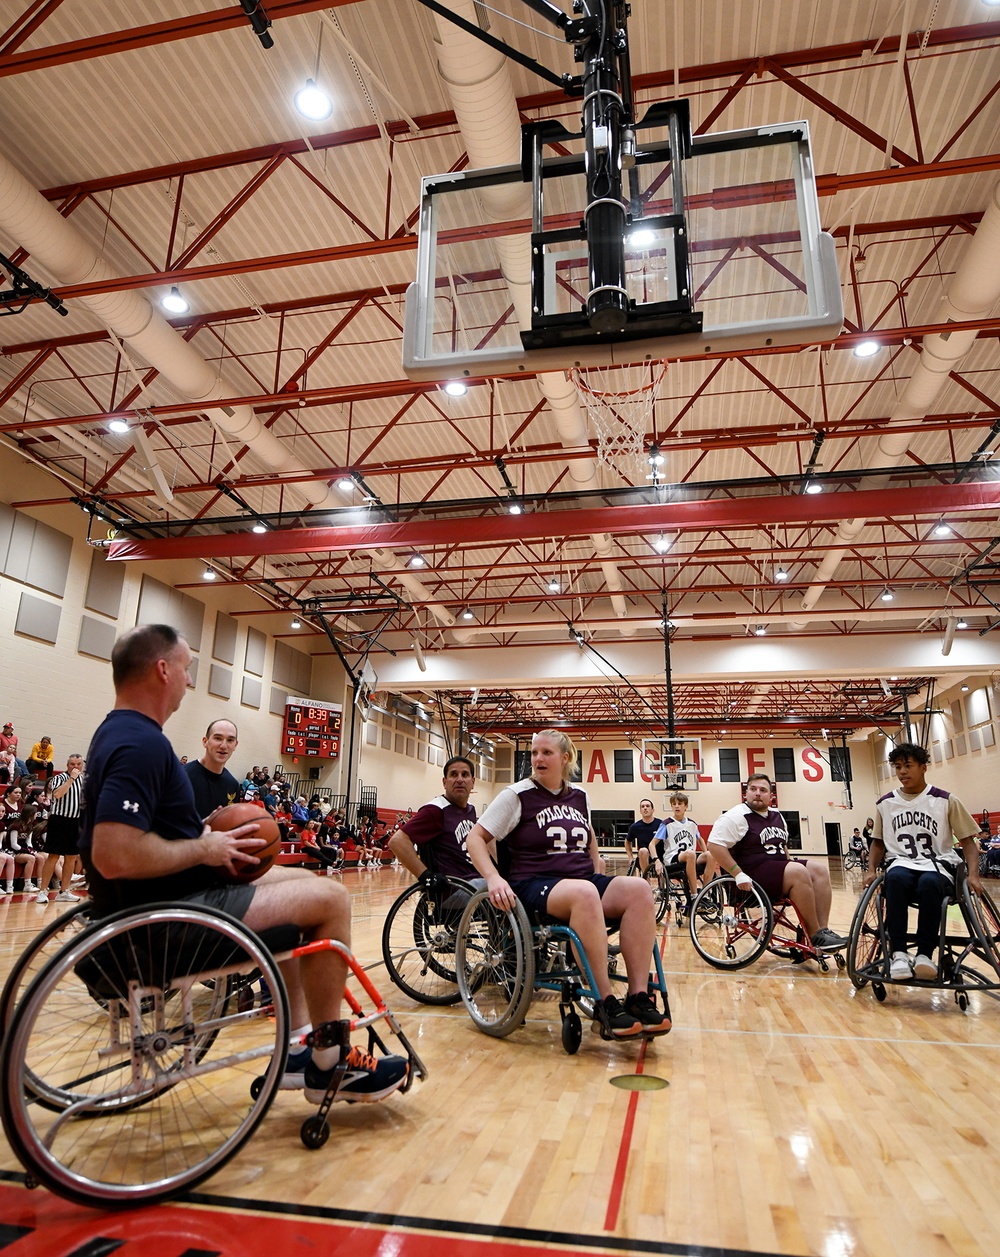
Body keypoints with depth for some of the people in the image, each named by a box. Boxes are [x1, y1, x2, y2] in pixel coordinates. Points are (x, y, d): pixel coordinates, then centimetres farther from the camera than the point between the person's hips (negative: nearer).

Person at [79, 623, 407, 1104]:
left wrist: (201, 833, 8)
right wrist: (204, 849, -18)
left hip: (150, 903, 11)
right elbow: (114, 856, -33)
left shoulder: (119, 732, 11)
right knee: (329, 898, -10)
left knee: (299, 881, 20)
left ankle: (297, 1047, 20)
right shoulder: (141, 743, -23)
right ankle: (329, 1064, 5)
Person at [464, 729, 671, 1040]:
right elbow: (475, 837, -3)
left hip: (586, 881, 5)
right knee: (584, 893, -38)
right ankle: (605, 1005, -30)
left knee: (639, 889, -24)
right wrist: (493, 878, -19)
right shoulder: (517, 795, 0)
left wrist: (600, 877, 18)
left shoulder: (579, 796, 14)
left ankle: (638, 998, -24)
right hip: (536, 886, -5)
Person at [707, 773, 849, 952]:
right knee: (798, 872, -27)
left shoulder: (777, 816, 17)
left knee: (819, 869, -9)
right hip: (752, 874, -9)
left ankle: (823, 930, -15)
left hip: (779, 869, 9)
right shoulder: (737, 816, -10)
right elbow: (714, 845, -19)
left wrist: (789, 864, 13)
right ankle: (815, 937, -19)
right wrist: (738, 874, -24)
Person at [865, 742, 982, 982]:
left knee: (929, 882, -40)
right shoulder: (885, 804, 11)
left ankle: (925, 953, -30)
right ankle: (898, 953, -34)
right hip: (903, 863, 2)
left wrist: (973, 875, -8)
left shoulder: (946, 801, 4)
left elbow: (967, 839, 7)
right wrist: (872, 871, 4)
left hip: (939, 865, -2)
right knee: (895, 878, -37)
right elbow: (879, 842, 20)